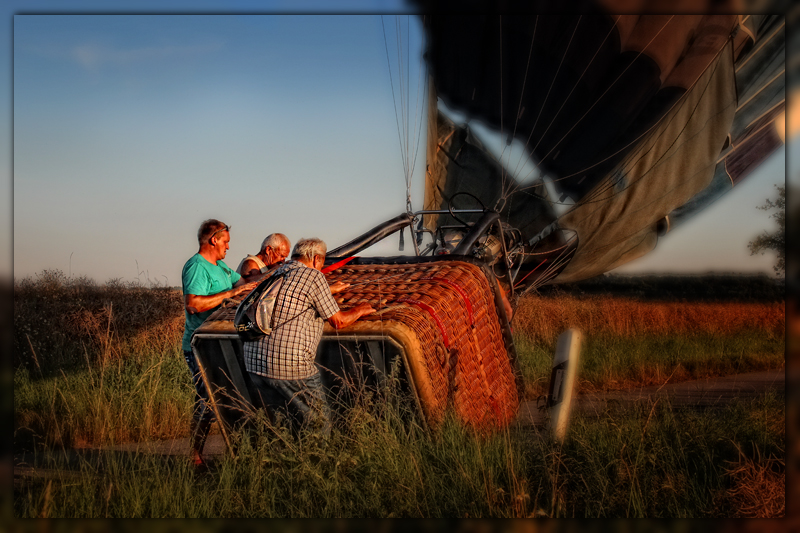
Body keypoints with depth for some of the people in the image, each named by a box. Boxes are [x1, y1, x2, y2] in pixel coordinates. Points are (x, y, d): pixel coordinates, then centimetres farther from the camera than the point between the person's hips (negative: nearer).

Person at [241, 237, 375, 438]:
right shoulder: (313, 276, -4)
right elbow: (338, 321, 0)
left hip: (253, 360, 8)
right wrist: (359, 310, 19)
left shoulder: (278, 272, 17)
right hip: (290, 365, -8)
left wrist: (330, 290, 52)